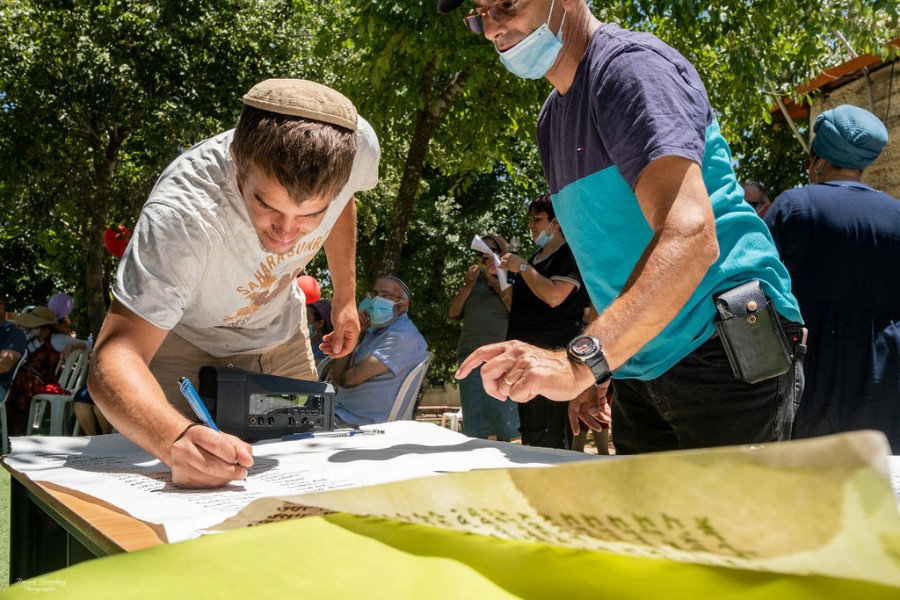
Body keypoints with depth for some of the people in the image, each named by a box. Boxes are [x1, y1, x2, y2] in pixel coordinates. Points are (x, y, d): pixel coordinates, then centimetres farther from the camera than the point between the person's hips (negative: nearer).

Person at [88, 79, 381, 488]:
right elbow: (116, 355, -46)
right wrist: (176, 439, -65)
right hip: (183, 340, -3)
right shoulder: (180, 214, -42)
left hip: (281, 334, 4)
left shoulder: (355, 146, -29)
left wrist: (346, 294, 5)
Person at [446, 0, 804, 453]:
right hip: (639, 369, 8)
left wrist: (581, 360, -39)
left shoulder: (631, 65, -14)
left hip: (725, 357, -8)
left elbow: (688, 235, -29)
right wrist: (595, 373, 12)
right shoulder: (551, 120, 14)